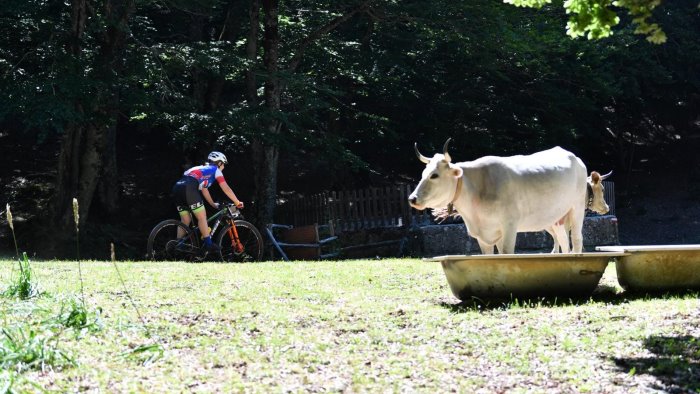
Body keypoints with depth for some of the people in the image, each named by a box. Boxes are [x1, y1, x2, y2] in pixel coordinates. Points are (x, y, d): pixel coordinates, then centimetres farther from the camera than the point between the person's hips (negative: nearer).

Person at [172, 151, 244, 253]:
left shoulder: (202, 169, 37)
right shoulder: (215, 170, 15)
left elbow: (204, 190, 42)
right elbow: (226, 189, 12)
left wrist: (214, 204, 49)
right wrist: (238, 202, 20)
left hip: (177, 187, 8)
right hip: (188, 188, -8)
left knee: (185, 220, 14)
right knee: (202, 216, -3)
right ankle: (208, 244, -7)